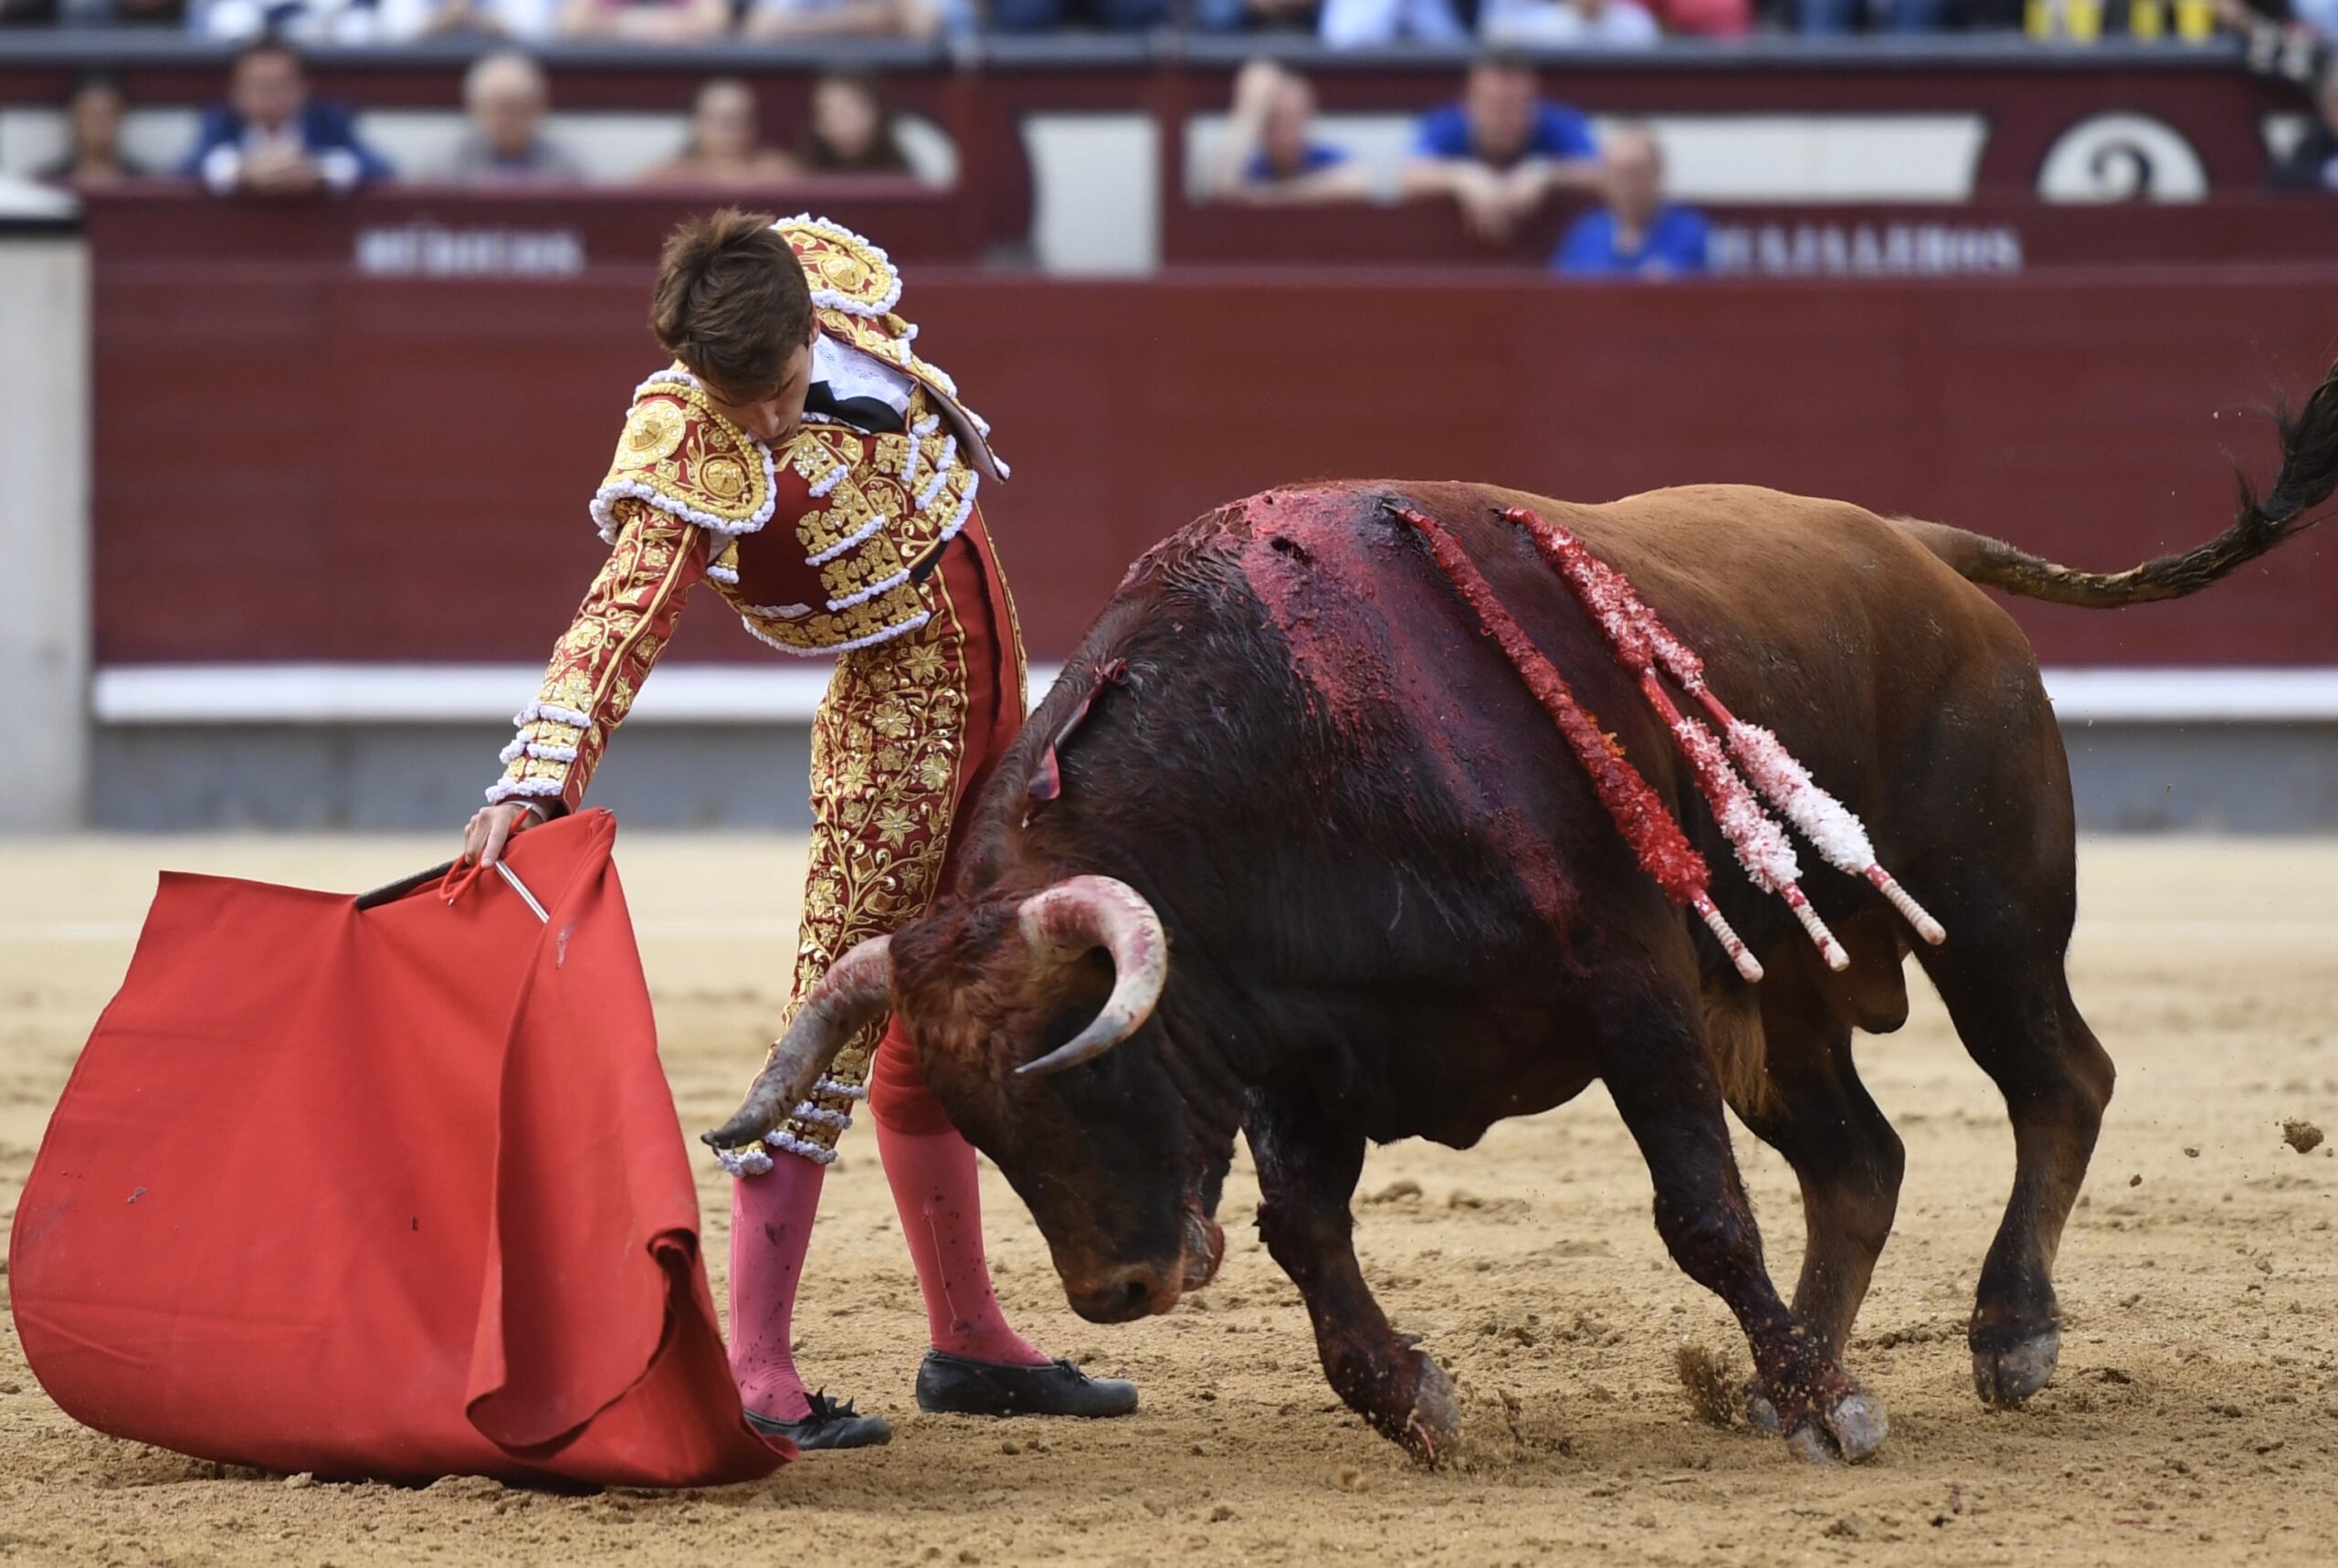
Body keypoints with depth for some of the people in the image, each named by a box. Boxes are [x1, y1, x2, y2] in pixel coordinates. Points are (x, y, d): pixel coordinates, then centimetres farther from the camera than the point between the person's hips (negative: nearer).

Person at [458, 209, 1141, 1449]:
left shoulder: (832, 277, -11)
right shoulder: (689, 466, -27)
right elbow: (617, 627, -37)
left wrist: (947, 429, 27)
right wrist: (534, 787, -48)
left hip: (988, 681, 7)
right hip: (892, 704, -7)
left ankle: (970, 1343, 27)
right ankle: (756, 1369, -17)